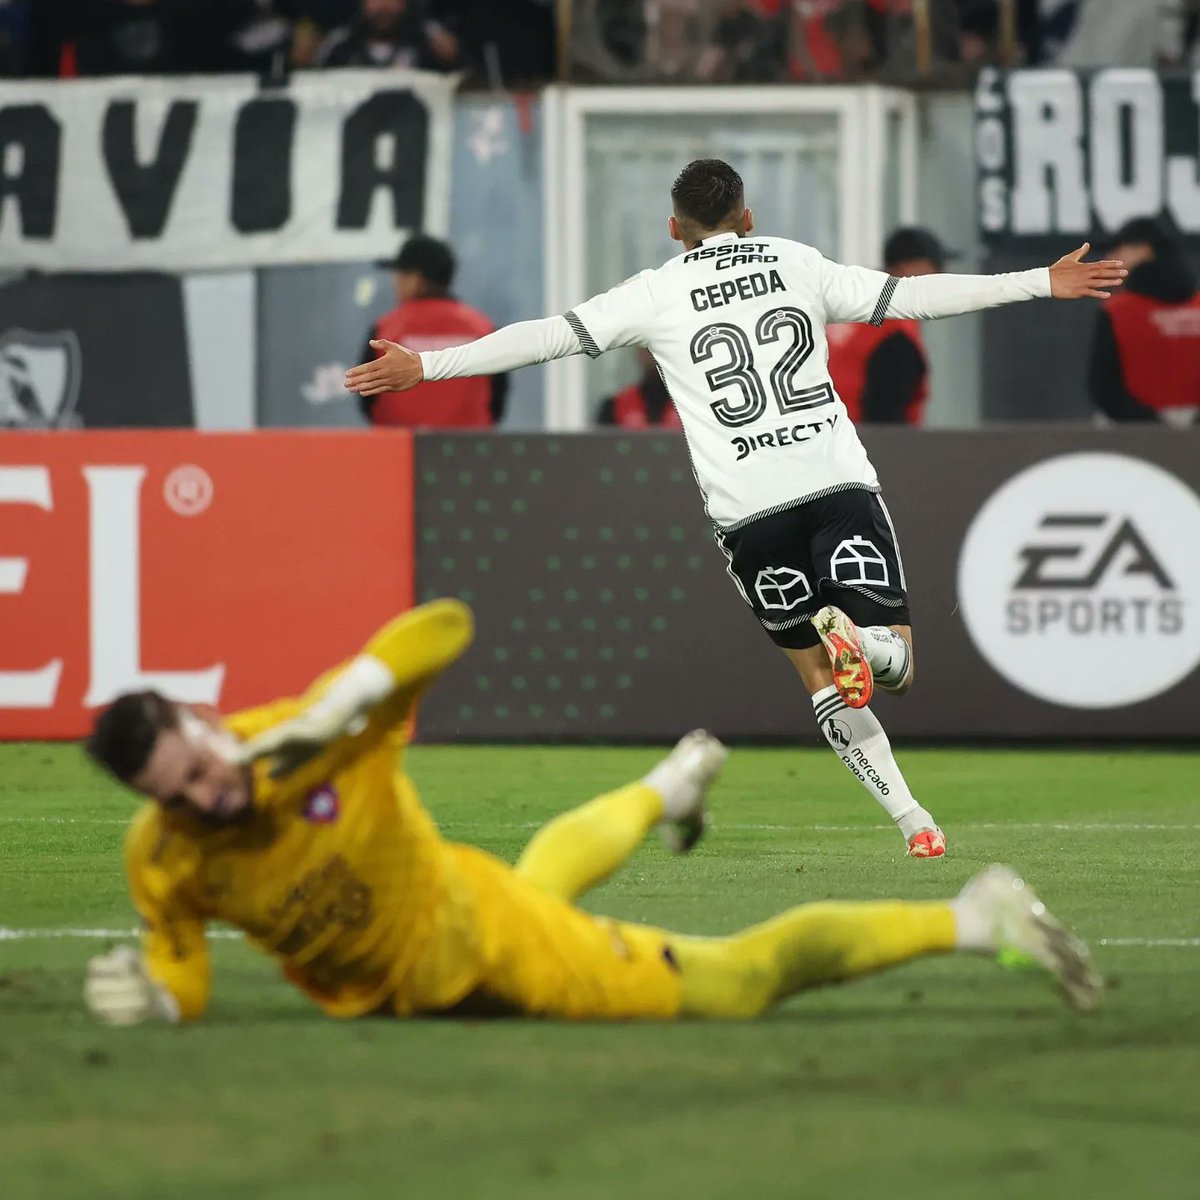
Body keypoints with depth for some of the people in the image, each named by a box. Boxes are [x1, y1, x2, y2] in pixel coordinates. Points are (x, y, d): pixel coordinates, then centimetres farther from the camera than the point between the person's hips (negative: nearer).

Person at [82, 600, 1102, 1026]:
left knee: (740, 981, -5)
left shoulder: (313, 743, -33)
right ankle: (667, 790, 71)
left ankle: (972, 921, 11)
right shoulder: (165, 861, -24)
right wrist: (149, 995, -37)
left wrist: (335, 708, -49)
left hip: (476, 929, -5)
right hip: (382, 999, 5)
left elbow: (446, 625, -33)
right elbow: (187, 985, -12)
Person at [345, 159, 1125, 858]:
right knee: (894, 662, 2)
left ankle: (909, 815, -2)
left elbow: (549, 337, 3)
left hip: (749, 509, 0)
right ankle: (852, 630, -34)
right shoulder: (796, 263, 13)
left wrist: (427, 366, 8)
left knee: (821, 678, 14)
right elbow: (909, 297, 14)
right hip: (839, 482, 0)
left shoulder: (657, 293, 7)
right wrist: (1044, 284, 22)